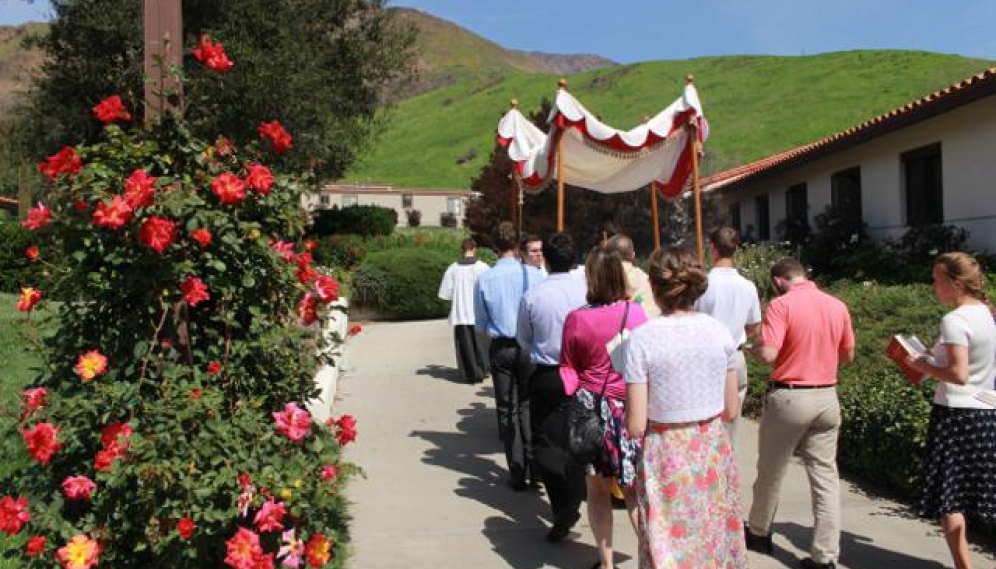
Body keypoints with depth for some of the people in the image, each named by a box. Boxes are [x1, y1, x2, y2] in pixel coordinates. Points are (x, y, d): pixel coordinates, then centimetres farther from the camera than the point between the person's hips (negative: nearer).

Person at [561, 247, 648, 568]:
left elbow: (568, 371, -3)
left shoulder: (576, 319, -11)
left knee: (597, 489, 13)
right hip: (629, 408, 0)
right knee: (633, 489, 12)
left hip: (590, 407, 0)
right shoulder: (635, 313, -9)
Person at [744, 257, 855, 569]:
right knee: (825, 476, 8)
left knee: (770, 471, 15)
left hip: (789, 397, -4)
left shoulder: (781, 305, -13)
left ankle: (759, 533, 34)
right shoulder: (838, 306, 4)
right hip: (827, 397, 4)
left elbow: (768, 354, -21)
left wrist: (750, 349, 0)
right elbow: (848, 355, 13)